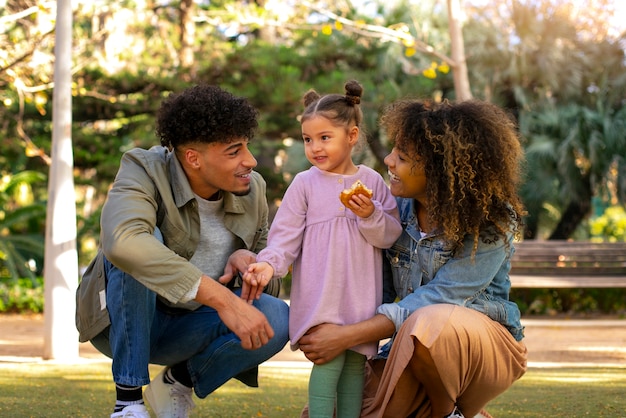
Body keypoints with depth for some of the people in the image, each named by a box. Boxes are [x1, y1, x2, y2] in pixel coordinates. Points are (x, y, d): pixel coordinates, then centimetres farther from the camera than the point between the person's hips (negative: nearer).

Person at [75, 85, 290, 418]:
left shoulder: (252, 190, -5)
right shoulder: (144, 170, -22)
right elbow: (122, 240, -44)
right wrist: (223, 299, -48)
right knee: (145, 244, -34)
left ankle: (180, 379, 4)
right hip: (120, 324, -4)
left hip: (186, 327, 4)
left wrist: (249, 260, -20)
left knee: (277, 318, -24)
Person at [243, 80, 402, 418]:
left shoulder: (372, 181, 7)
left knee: (356, 361, 5)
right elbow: (286, 235, 0)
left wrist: (371, 215, -13)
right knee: (329, 358, -13)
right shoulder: (305, 184, 2)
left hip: (361, 296, 3)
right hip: (319, 296, -2)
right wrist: (269, 264, -17)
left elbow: (390, 236, 5)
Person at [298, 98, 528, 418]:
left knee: (428, 323, -39)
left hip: (484, 345, -5)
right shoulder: (398, 206, -3)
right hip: (413, 348, 6)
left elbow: (434, 301, -25)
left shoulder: (491, 224, -19)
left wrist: (346, 337, -28)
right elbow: (380, 290, 0)